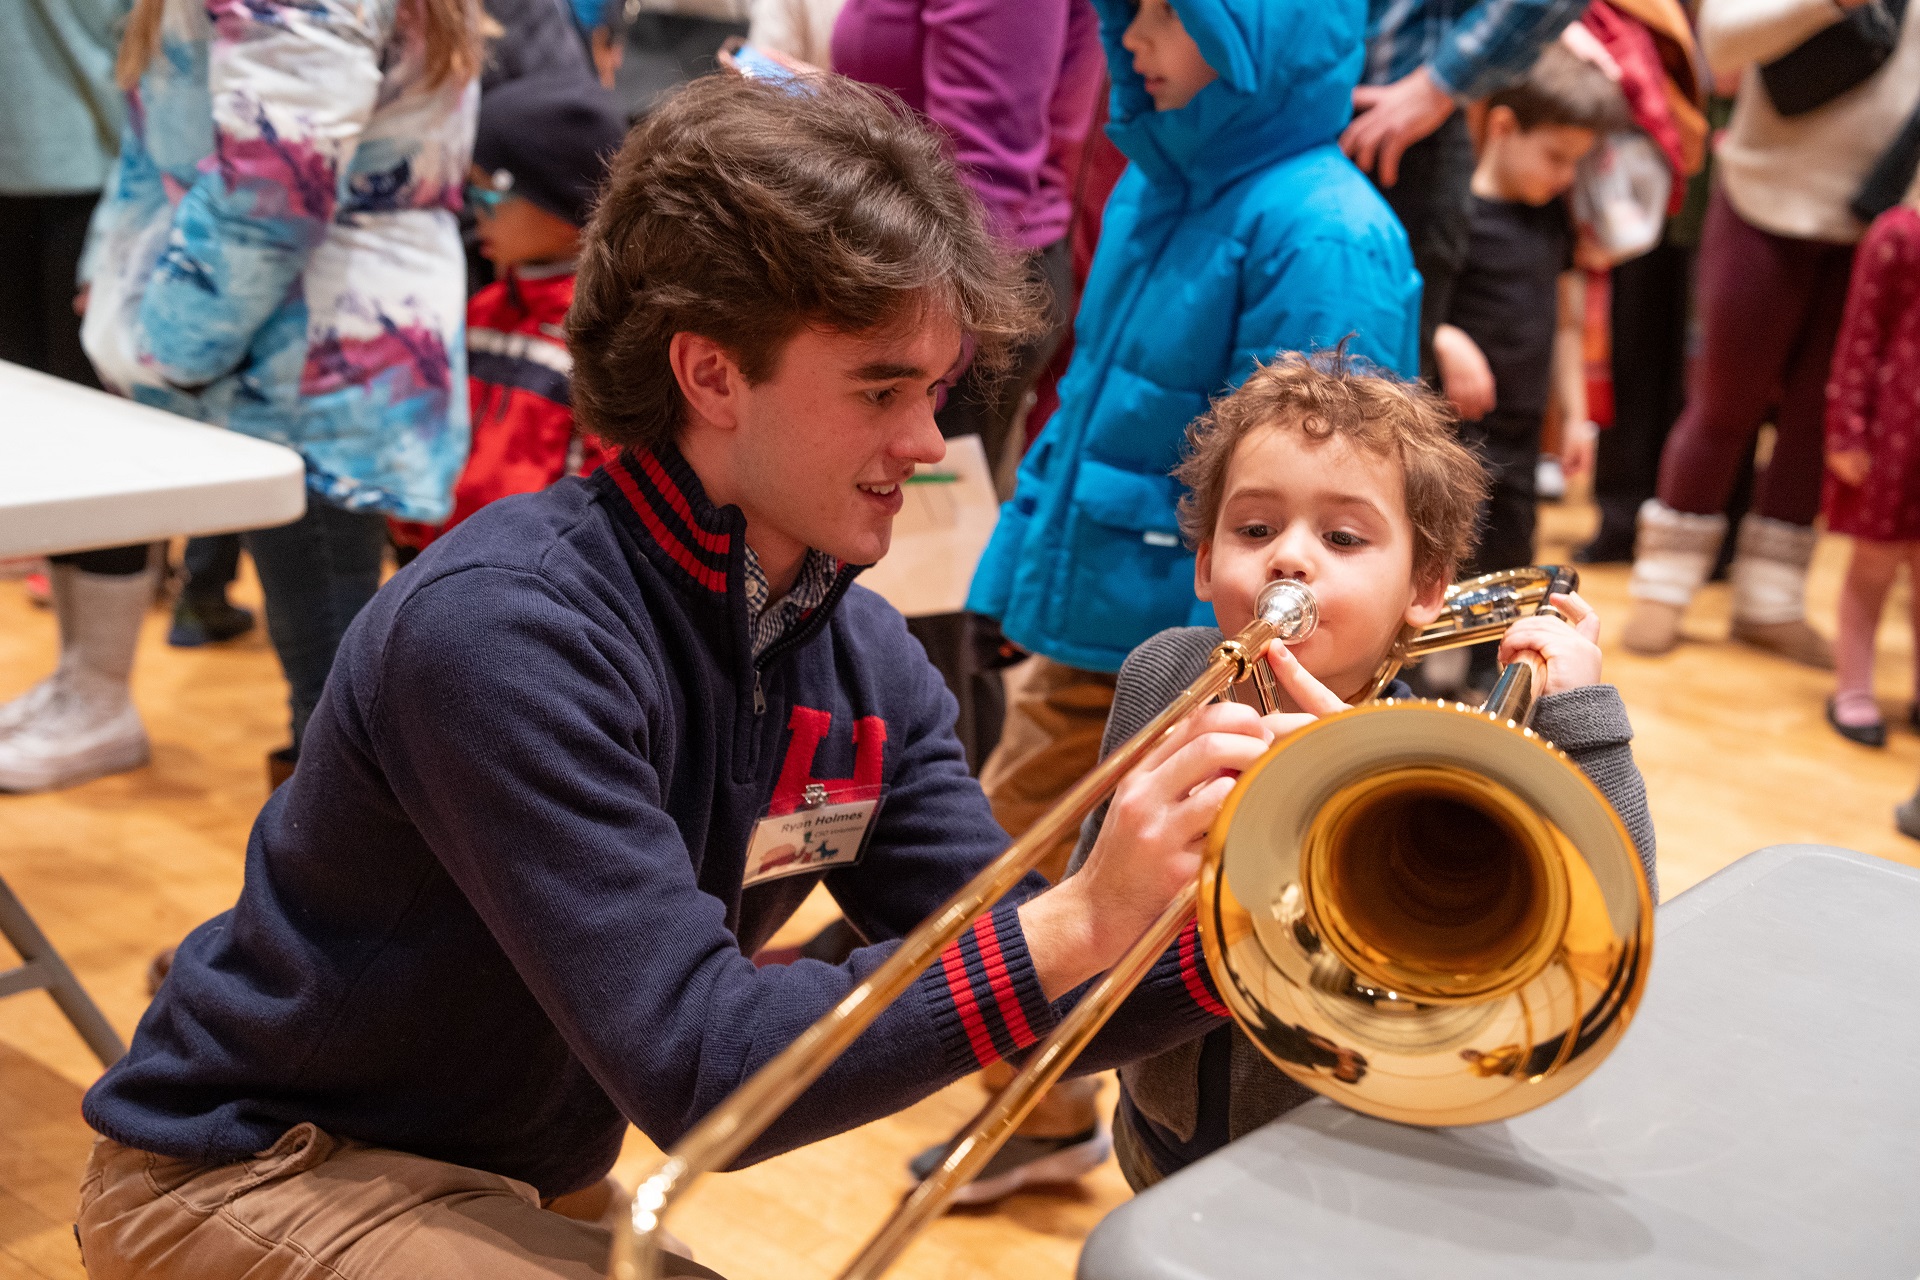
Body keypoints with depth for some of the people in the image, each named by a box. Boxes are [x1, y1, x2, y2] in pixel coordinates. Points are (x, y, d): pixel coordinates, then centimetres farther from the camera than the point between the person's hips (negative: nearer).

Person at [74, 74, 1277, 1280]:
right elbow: (698, 1069, -32)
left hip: (529, 1181, 7)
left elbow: (1011, 1006, -6)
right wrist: (1081, 921, -37)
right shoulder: (503, 625, -29)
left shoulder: (867, 665, -6)